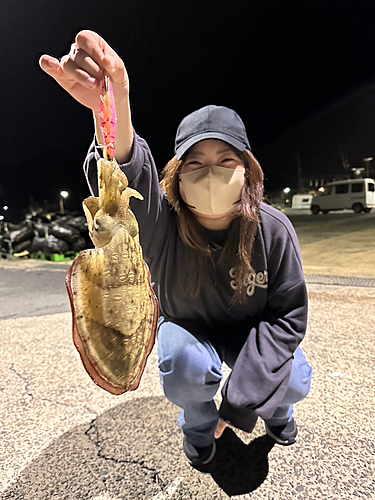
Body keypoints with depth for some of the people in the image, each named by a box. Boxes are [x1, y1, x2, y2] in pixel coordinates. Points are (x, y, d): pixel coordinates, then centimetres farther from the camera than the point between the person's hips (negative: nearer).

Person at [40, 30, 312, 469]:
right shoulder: (162, 222, -26)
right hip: (188, 329, -1)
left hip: (253, 334, 2)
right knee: (184, 363, -32)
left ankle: (277, 408, 21)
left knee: (294, 383, -21)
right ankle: (199, 425, 8)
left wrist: (243, 395, -25)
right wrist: (112, 107, -71)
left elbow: (289, 315, -19)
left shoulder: (273, 230, -23)